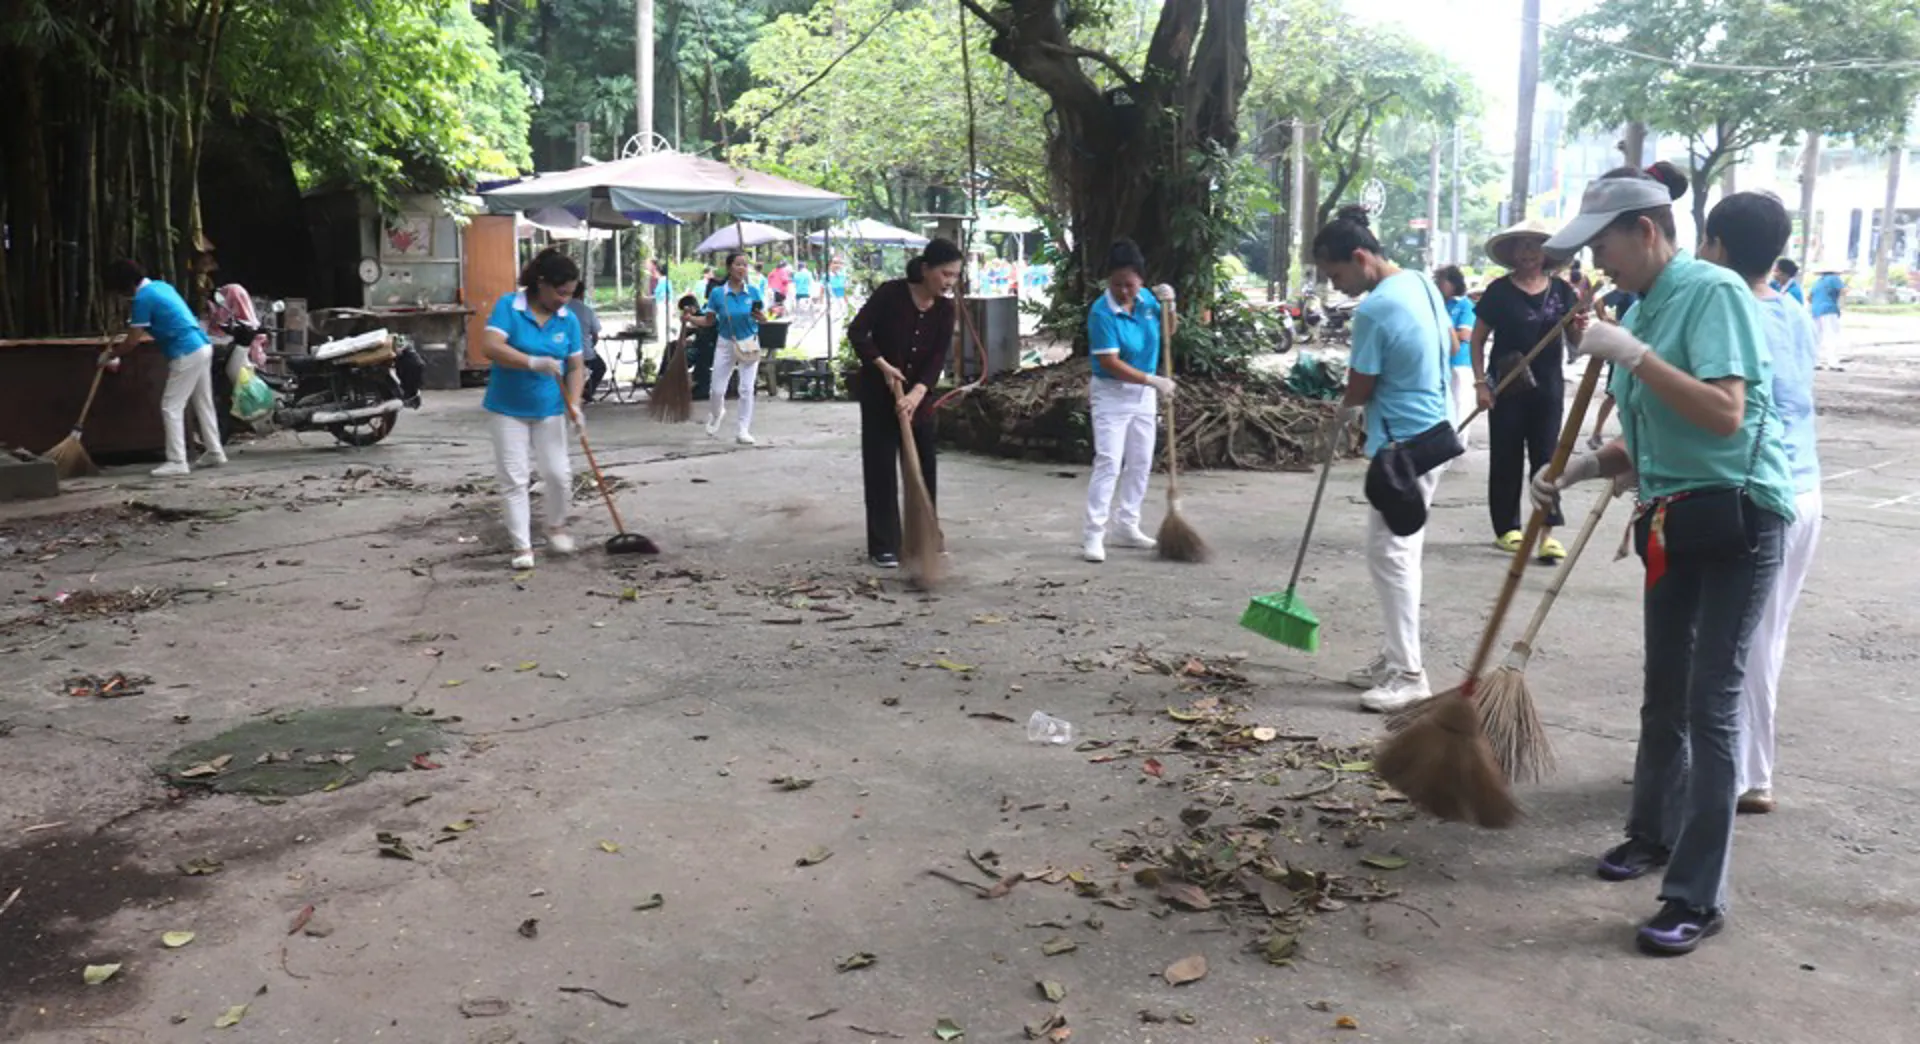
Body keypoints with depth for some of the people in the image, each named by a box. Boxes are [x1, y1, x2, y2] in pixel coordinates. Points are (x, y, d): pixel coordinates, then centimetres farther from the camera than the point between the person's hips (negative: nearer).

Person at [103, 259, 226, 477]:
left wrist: (110, 354, 9)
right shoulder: (160, 285, 17)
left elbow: (132, 342, -7)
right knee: (204, 404, 16)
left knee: (171, 408, -4)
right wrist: (128, 337, 37)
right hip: (202, 347, 9)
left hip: (186, 354, -9)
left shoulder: (142, 298, -11)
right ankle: (214, 452, 22)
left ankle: (177, 462, -5)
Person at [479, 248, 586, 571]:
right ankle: (522, 546, 6)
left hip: (549, 410, 3)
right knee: (514, 480, -1)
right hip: (509, 409, -3)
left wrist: (574, 404, -14)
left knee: (558, 474, 2)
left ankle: (556, 527, 29)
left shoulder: (569, 319, -1)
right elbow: (489, 346, -24)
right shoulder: (508, 307, -12)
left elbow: (576, 366, 2)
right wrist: (534, 363, -34)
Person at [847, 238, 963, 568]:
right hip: (878, 391, -4)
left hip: (918, 393, 5)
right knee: (881, 467, -2)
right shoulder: (891, 293, -18)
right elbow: (856, 332, -15)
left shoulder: (946, 309, -6)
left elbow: (938, 358, -12)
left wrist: (916, 393, -26)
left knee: (924, 465, 8)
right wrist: (883, 365, -23)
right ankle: (884, 546, 4)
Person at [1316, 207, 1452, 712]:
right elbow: (1451, 344, 22)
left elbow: (1359, 389, -11)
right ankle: (1395, 656, 25)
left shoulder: (1374, 310, -21)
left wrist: (1347, 409, 10)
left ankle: (1409, 675, -1)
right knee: (1399, 549, 16)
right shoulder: (1422, 282, 7)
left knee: (1391, 553, -5)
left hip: (1405, 444, -10)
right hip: (1433, 431, 10)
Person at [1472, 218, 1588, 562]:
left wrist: (1579, 328, -13)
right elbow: (1478, 340, 0)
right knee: (1506, 458, 5)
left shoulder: (1561, 290, 4)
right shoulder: (1499, 290, -3)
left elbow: (1574, 341, 10)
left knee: (1546, 457, -1)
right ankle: (1507, 529, 16)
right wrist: (1481, 382, -8)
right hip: (1507, 388, -2)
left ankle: (1547, 533, -1)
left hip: (1548, 387, 2)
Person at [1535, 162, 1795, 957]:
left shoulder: (1714, 292, -14)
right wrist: (1580, 469, 0)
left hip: (1737, 520, -8)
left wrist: (1633, 354, -25)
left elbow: (1725, 415, -26)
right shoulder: (1644, 309, 9)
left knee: (1710, 703, -6)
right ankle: (1654, 833, 38)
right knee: (1662, 694, 18)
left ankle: (1697, 897, 1)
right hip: (1673, 523, 8)